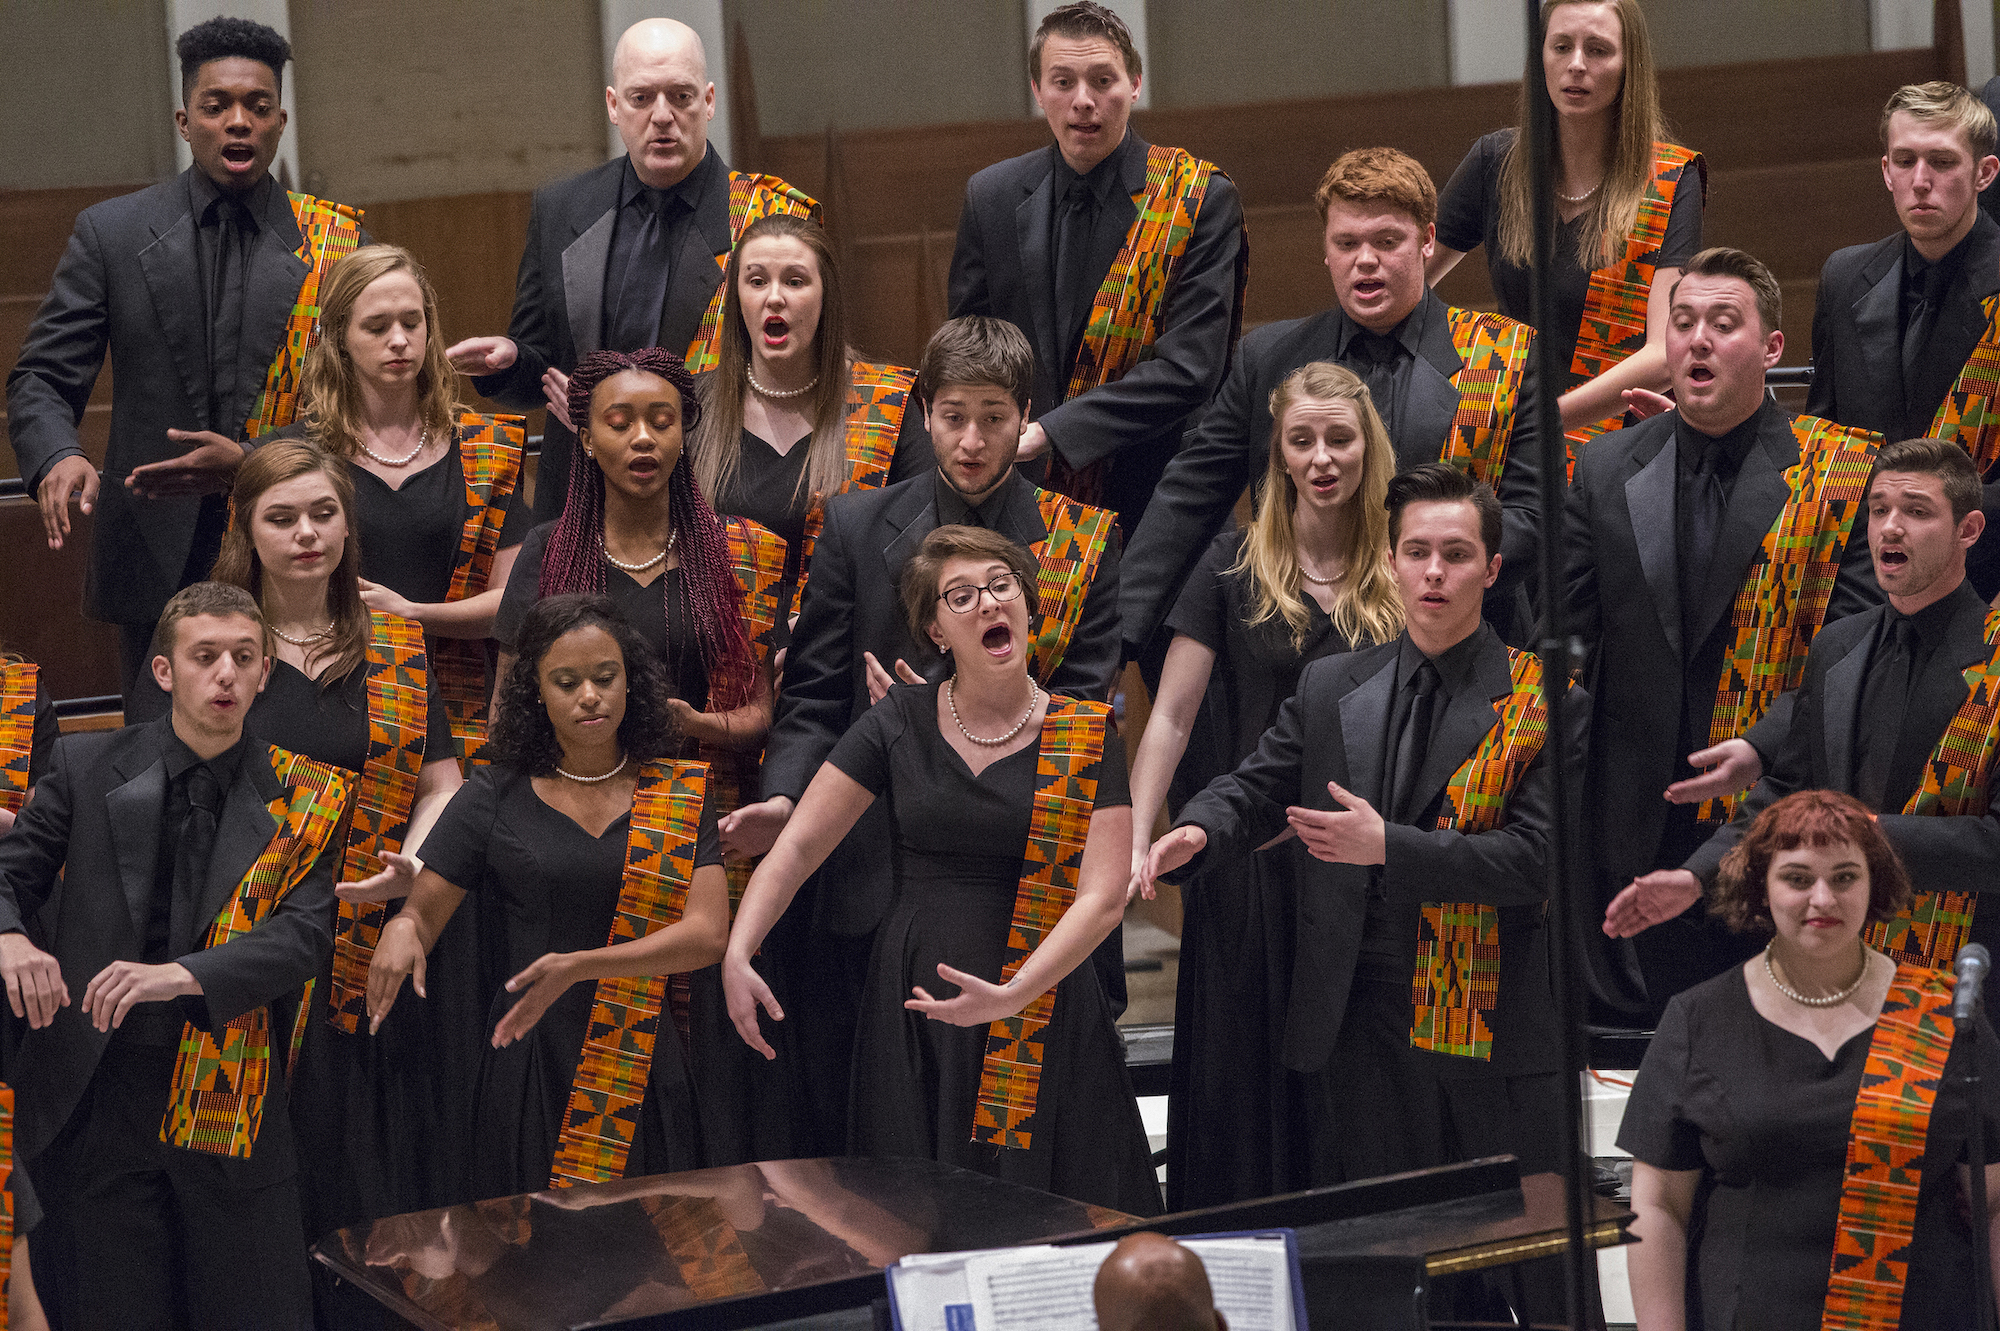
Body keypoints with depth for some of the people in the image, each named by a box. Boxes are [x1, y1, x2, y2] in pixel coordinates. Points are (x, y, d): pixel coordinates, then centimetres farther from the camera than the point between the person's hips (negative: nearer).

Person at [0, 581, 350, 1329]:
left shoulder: (304, 799, 2)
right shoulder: (88, 768, 4)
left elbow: (304, 936, -8)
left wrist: (183, 974, -24)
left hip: (230, 1099, 0)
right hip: (96, 1095, 0)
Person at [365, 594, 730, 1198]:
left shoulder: (680, 795, 4)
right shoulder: (495, 796, 5)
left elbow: (707, 933, -6)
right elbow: (423, 913, 5)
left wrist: (580, 965, -19)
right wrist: (401, 930, -20)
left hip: (642, 1073, 0)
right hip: (528, 1065, 0)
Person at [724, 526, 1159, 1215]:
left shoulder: (1087, 735, -1)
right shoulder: (899, 723, 4)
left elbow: (1103, 895, -9)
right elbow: (797, 848, 3)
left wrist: (1013, 995, -22)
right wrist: (737, 956, -13)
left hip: (1044, 998, -1)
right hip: (915, 1007, 1)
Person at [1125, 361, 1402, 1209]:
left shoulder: (1401, 576, 5)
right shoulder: (1235, 566, -2)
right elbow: (1172, 716, -4)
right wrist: (1133, 843, -13)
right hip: (1249, 861, -2)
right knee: (1239, 1079, 3)